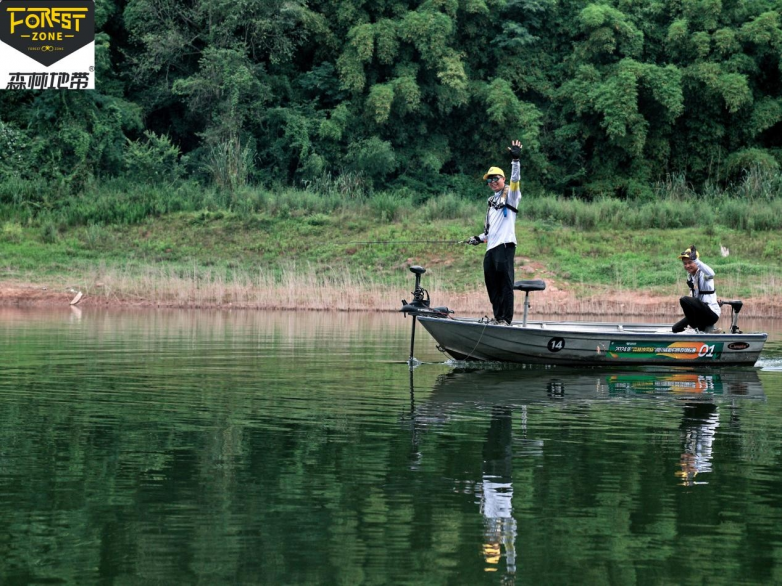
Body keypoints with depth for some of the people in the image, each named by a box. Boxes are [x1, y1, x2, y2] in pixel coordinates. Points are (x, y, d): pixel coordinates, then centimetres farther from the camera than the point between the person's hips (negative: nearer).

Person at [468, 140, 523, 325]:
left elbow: (515, 179, -17)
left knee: (505, 282, -11)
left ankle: (506, 319, -13)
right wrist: (480, 238, 20)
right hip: (491, 247, 8)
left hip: (505, 245, -8)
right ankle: (498, 317, 11)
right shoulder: (492, 201, 27)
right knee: (492, 285, 7)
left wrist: (515, 160, -28)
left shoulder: (510, 194, 4)